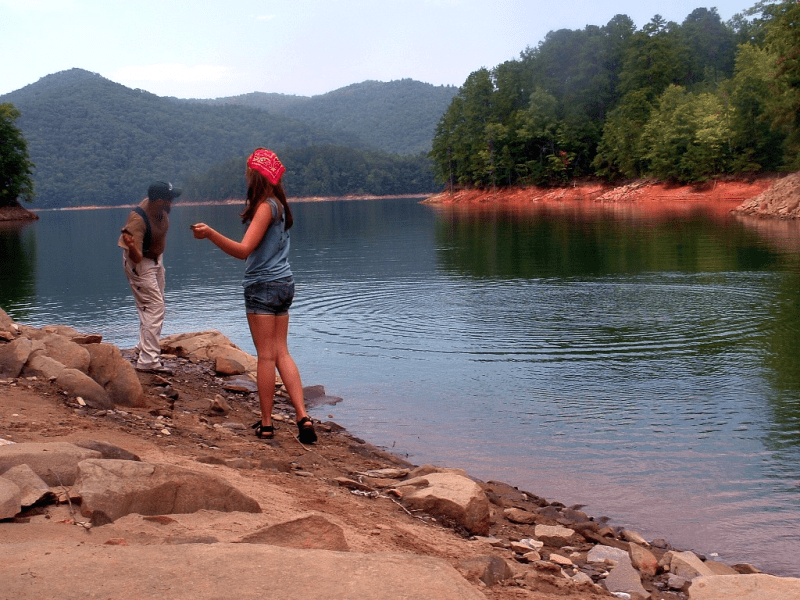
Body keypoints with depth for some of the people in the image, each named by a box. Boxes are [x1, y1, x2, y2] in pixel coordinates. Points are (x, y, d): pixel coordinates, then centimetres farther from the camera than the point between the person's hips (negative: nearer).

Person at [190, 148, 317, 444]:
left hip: (263, 285, -9)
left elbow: (244, 250, -22)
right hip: (283, 283, 9)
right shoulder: (278, 205, 13)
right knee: (281, 353, 9)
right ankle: (303, 417, 2)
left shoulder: (265, 207, -15)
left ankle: (266, 424, 5)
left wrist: (210, 233, -33)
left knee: (266, 356, -2)